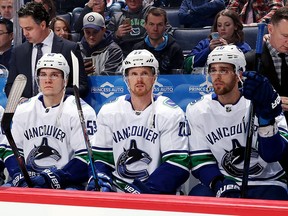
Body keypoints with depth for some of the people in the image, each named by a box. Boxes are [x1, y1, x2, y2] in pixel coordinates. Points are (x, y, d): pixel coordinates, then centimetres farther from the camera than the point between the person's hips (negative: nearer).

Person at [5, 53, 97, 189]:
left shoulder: (81, 111, -5)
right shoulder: (23, 110, 12)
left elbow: (87, 157, -11)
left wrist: (52, 179, -19)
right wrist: (20, 176, -4)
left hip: (69, 183, -4)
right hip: (29, 181, 5)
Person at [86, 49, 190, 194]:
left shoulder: (171, 114, -4)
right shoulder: (108, 112, 7)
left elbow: (177, 165, -10)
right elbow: (99, 156, 9)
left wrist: (144, 190, -20)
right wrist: (98, 179, -12)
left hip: (156, 193, -3)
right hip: (116, 189, 3)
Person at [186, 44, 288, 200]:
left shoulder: (257, 103, -7)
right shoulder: (197, 111, 1)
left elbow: (272, 155, -20)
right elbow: (201, 161, 2)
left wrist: (265, 112, -36)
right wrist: (220, 186, -19)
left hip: (266, 183, -1)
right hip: (223, 182, 2)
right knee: (197, 196, -28)